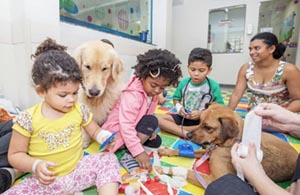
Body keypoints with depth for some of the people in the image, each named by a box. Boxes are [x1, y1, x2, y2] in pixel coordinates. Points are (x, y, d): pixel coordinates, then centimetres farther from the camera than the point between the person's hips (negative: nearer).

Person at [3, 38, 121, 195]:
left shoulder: (79, 110, -9)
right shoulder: (28, 119, -15)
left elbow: (95, 131, 6)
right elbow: (15, 155, -4)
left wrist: (105, 137, -17)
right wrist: (35, 165, -23)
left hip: (78, 171, 1)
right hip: (45, 180, 0)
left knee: (108, 159, -21)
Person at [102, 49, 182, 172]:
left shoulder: (151, 92, -3)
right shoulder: (132, 95, -31)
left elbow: (146, 114, 7)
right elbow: (126, 126, -35)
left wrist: (149, 131, -11)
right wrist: (139, 152, -36)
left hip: (132, 128, 9)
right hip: (117, 131, -9)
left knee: (156, 141, 6)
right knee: (152, 121, -27)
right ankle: (129, 152, -16)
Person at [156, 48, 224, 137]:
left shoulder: (214, 86, -10)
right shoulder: (183, 82, -2)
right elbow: (176, 98, 12)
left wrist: (202, 113, -20)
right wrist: (179, 108, -10)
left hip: (203, 121, -2)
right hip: (183, 118, 3)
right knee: (157, 118, -16)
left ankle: (176, 128, -24)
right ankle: (186, 133, -26)